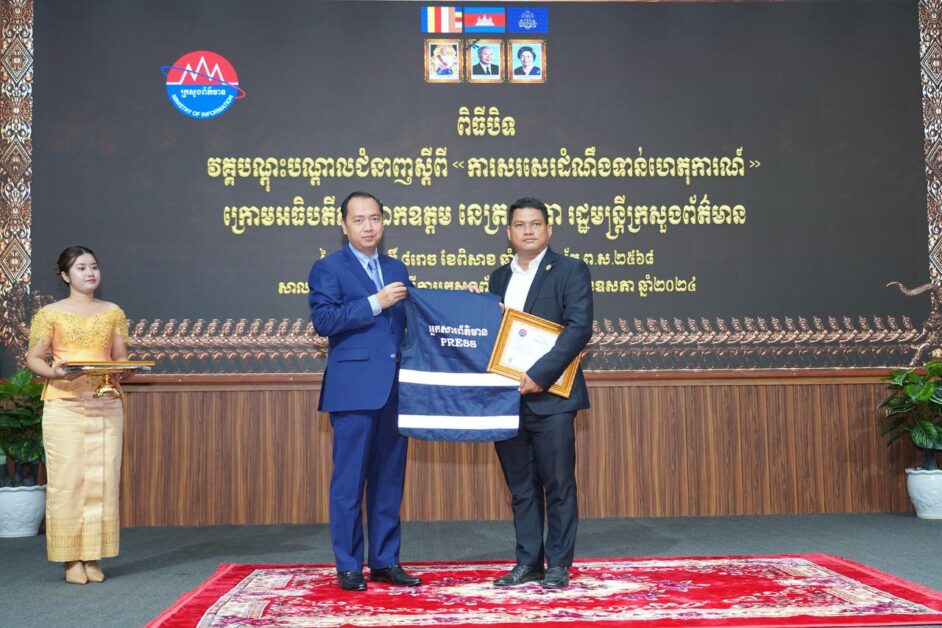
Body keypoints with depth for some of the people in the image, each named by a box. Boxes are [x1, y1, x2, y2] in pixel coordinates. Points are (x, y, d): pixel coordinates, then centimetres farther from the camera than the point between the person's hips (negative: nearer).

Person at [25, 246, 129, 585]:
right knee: (67, 480, -4)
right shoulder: (50, 313, 5)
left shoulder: (113, 312, 13)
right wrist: (55, 372, -18)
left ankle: (93, 557, 10)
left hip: (105, 405, 3)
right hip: (64, 405, -2)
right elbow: (33, 358, 2)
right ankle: (71, 559, 5)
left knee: (102, 479, 1)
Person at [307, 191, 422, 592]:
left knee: (389, 480, 10)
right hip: (354, 389, -5)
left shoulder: (396, 269, 18)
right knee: (349, 481, 0)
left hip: (395, 388, 6)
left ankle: (385, 562, 20)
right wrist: (375, 303, -16)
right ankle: (348, 566, 11)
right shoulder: (328, 268, 1)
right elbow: (323, 320, -12)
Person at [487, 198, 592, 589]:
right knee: (520, 485, 11)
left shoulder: (570, 271, -2)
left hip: (550, 395, -5)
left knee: (558, 484, 2)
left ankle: (558, 565, 12)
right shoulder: (500, 277, 17)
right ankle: (528, 561, 21)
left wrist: (540, 374, -21)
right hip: (506, 396, 5)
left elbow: (580, 328, -13)